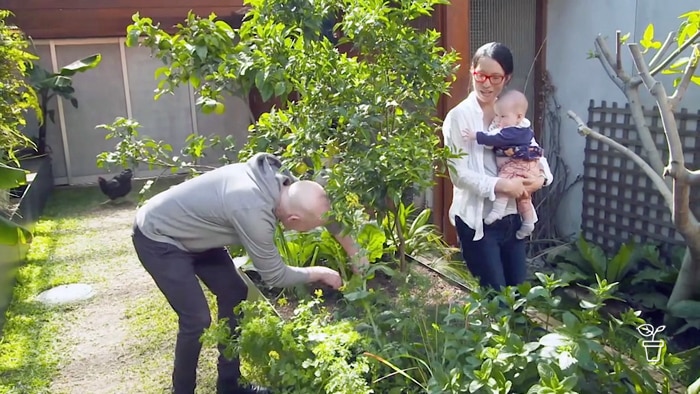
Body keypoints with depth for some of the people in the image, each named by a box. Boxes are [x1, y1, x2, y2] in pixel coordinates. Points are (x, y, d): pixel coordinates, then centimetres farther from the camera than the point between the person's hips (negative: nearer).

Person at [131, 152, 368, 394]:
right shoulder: (253, 211, -37)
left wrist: (354, 251, 8)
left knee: (234, 294, 8)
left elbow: (323, 208, 6)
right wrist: (319, 273, -9)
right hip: (157, 238, -9)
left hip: (190, 232, 9)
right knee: (197, 320, -13)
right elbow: (275, 276, -23)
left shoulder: (279, 181, -13)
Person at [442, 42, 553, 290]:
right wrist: (501, 185, -24)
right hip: (477, 220, -6)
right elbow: (458, 173, -16)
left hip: (512, 217, 6)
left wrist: (541, 176, -13)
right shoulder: (459, 116, -9)